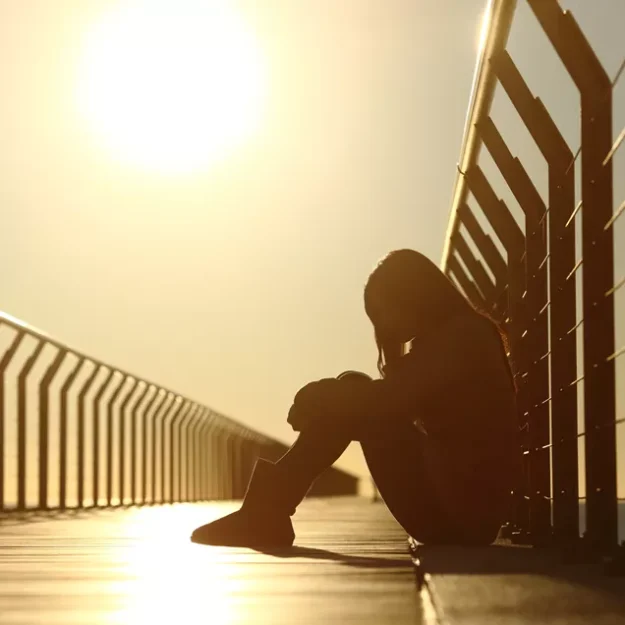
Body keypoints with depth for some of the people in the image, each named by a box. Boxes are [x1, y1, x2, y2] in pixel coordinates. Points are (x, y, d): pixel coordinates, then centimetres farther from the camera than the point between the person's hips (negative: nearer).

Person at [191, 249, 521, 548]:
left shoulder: (462, 335, -11)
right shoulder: (452, 338, 18)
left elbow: (386, 399, -20)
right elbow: (395, 404, 14)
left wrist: (318, 400, -5)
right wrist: (325, 400, -1)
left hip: (465, 510, -9)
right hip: (457, 508, 9)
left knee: (353, 395, -11)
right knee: (354, 402, 5)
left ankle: (267, 514, -6)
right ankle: (268, 514, -1)